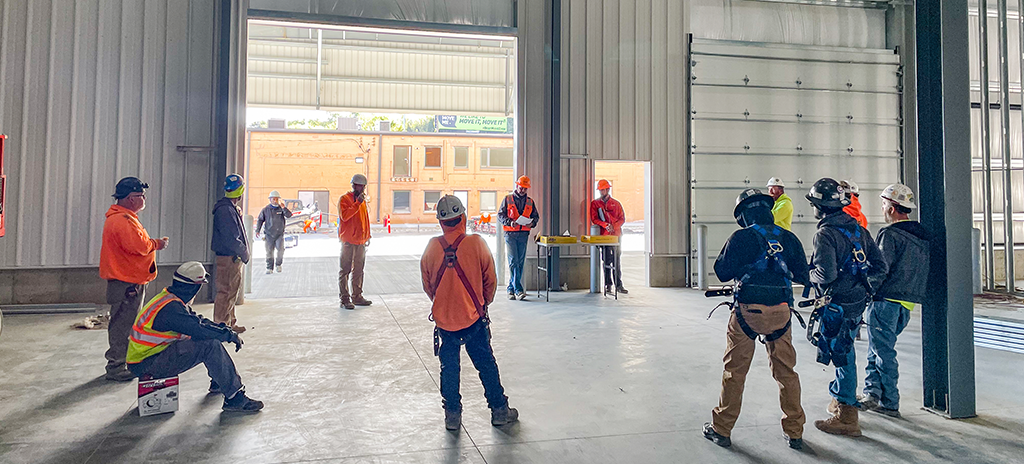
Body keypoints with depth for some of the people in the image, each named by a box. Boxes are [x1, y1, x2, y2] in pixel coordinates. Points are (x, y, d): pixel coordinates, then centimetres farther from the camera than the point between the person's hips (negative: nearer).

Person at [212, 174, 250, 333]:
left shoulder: (231, 208, 16)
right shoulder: (225, 210, -18)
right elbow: (230, 239, -22)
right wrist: (244, 253, -13)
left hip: (234, 257, 11)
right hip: (228, 258, -11)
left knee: (232, 291, 17)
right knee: (226, 292, -5)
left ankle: (230, 323, 26)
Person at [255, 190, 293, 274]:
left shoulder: (282, 208, 4)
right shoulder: (266, 209, 5)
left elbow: (289, 215, -12)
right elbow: (260, 220, 11)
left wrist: (283, 207, -24)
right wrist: (257, 230, 6)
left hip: (280, 234, -1)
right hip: (269, 234, 1)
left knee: (281, 249, -15)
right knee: (269, 252, 1)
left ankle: (278, 264, 8)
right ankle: (269, 268, 10)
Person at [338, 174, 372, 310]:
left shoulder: (363, 200, 16)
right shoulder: (344, 199, -6)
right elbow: (345, 216, -21)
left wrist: (367, 236, 18)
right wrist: (357, 203, -24)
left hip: (361, 241, 7)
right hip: (348, 241, -7)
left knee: (358, 271, 12)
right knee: (345, 271, -2)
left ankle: (357, 296, 20)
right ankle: (344, 299, 2)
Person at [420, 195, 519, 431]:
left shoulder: (432, 247, -8)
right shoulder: (476, 243, -14)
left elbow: (427, 285, 4)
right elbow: (490, 280, -4)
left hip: (443, 318, 2)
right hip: (473, 317, -1)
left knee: (449, 367, 15)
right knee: (486, 364, 13)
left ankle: (452, 415, 23)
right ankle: (499, 410, 24)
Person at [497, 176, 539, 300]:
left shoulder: (530, 201, 13)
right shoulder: (507, 199, 4)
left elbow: (536, 216, 16)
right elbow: (500, 215, 2)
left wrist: (532, 223, -6)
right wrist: (510, 222, -16)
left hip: (524, 234, 3)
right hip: (510, 234, -3)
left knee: (520, 262, 3)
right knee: (513, 261, -11)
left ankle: (511, 289, 13)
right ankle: (518, 289, -11)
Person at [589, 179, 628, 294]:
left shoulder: (616, 203, 13)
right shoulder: (595, 203, 9)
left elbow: (622, 219, 8)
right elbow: (594, 219, -1)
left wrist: (614, 226, -10)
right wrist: (606, 225, -16)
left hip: (616, 234, 1)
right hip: (604, 235, -1)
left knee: (617, 261, 0)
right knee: (606, 261, 0)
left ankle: (618, 285, 4)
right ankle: (608, 285, 7)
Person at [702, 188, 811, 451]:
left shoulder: (741, 238, -7)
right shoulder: (789, 238, 5)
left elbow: (722, 273, -4)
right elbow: (803, 276, 11)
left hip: (748, 311, -3)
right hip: (781, 311, 3)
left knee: (735, 371, 7)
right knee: (786, 372, 15)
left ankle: (722, 429, 16)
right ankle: (794, 432, 23)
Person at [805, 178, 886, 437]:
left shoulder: (825, 234, -18)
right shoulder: (858, 228, 8)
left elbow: (826, 275, -26)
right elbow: (879, 266, 8)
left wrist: (811, 276, -6)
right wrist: (863, 283, 18)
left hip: (837, 305, -8)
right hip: (858, 301, 8)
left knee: (842, 355, 0)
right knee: (845, 352, 21)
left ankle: (847, 417, 8)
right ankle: (841, 401, 36)